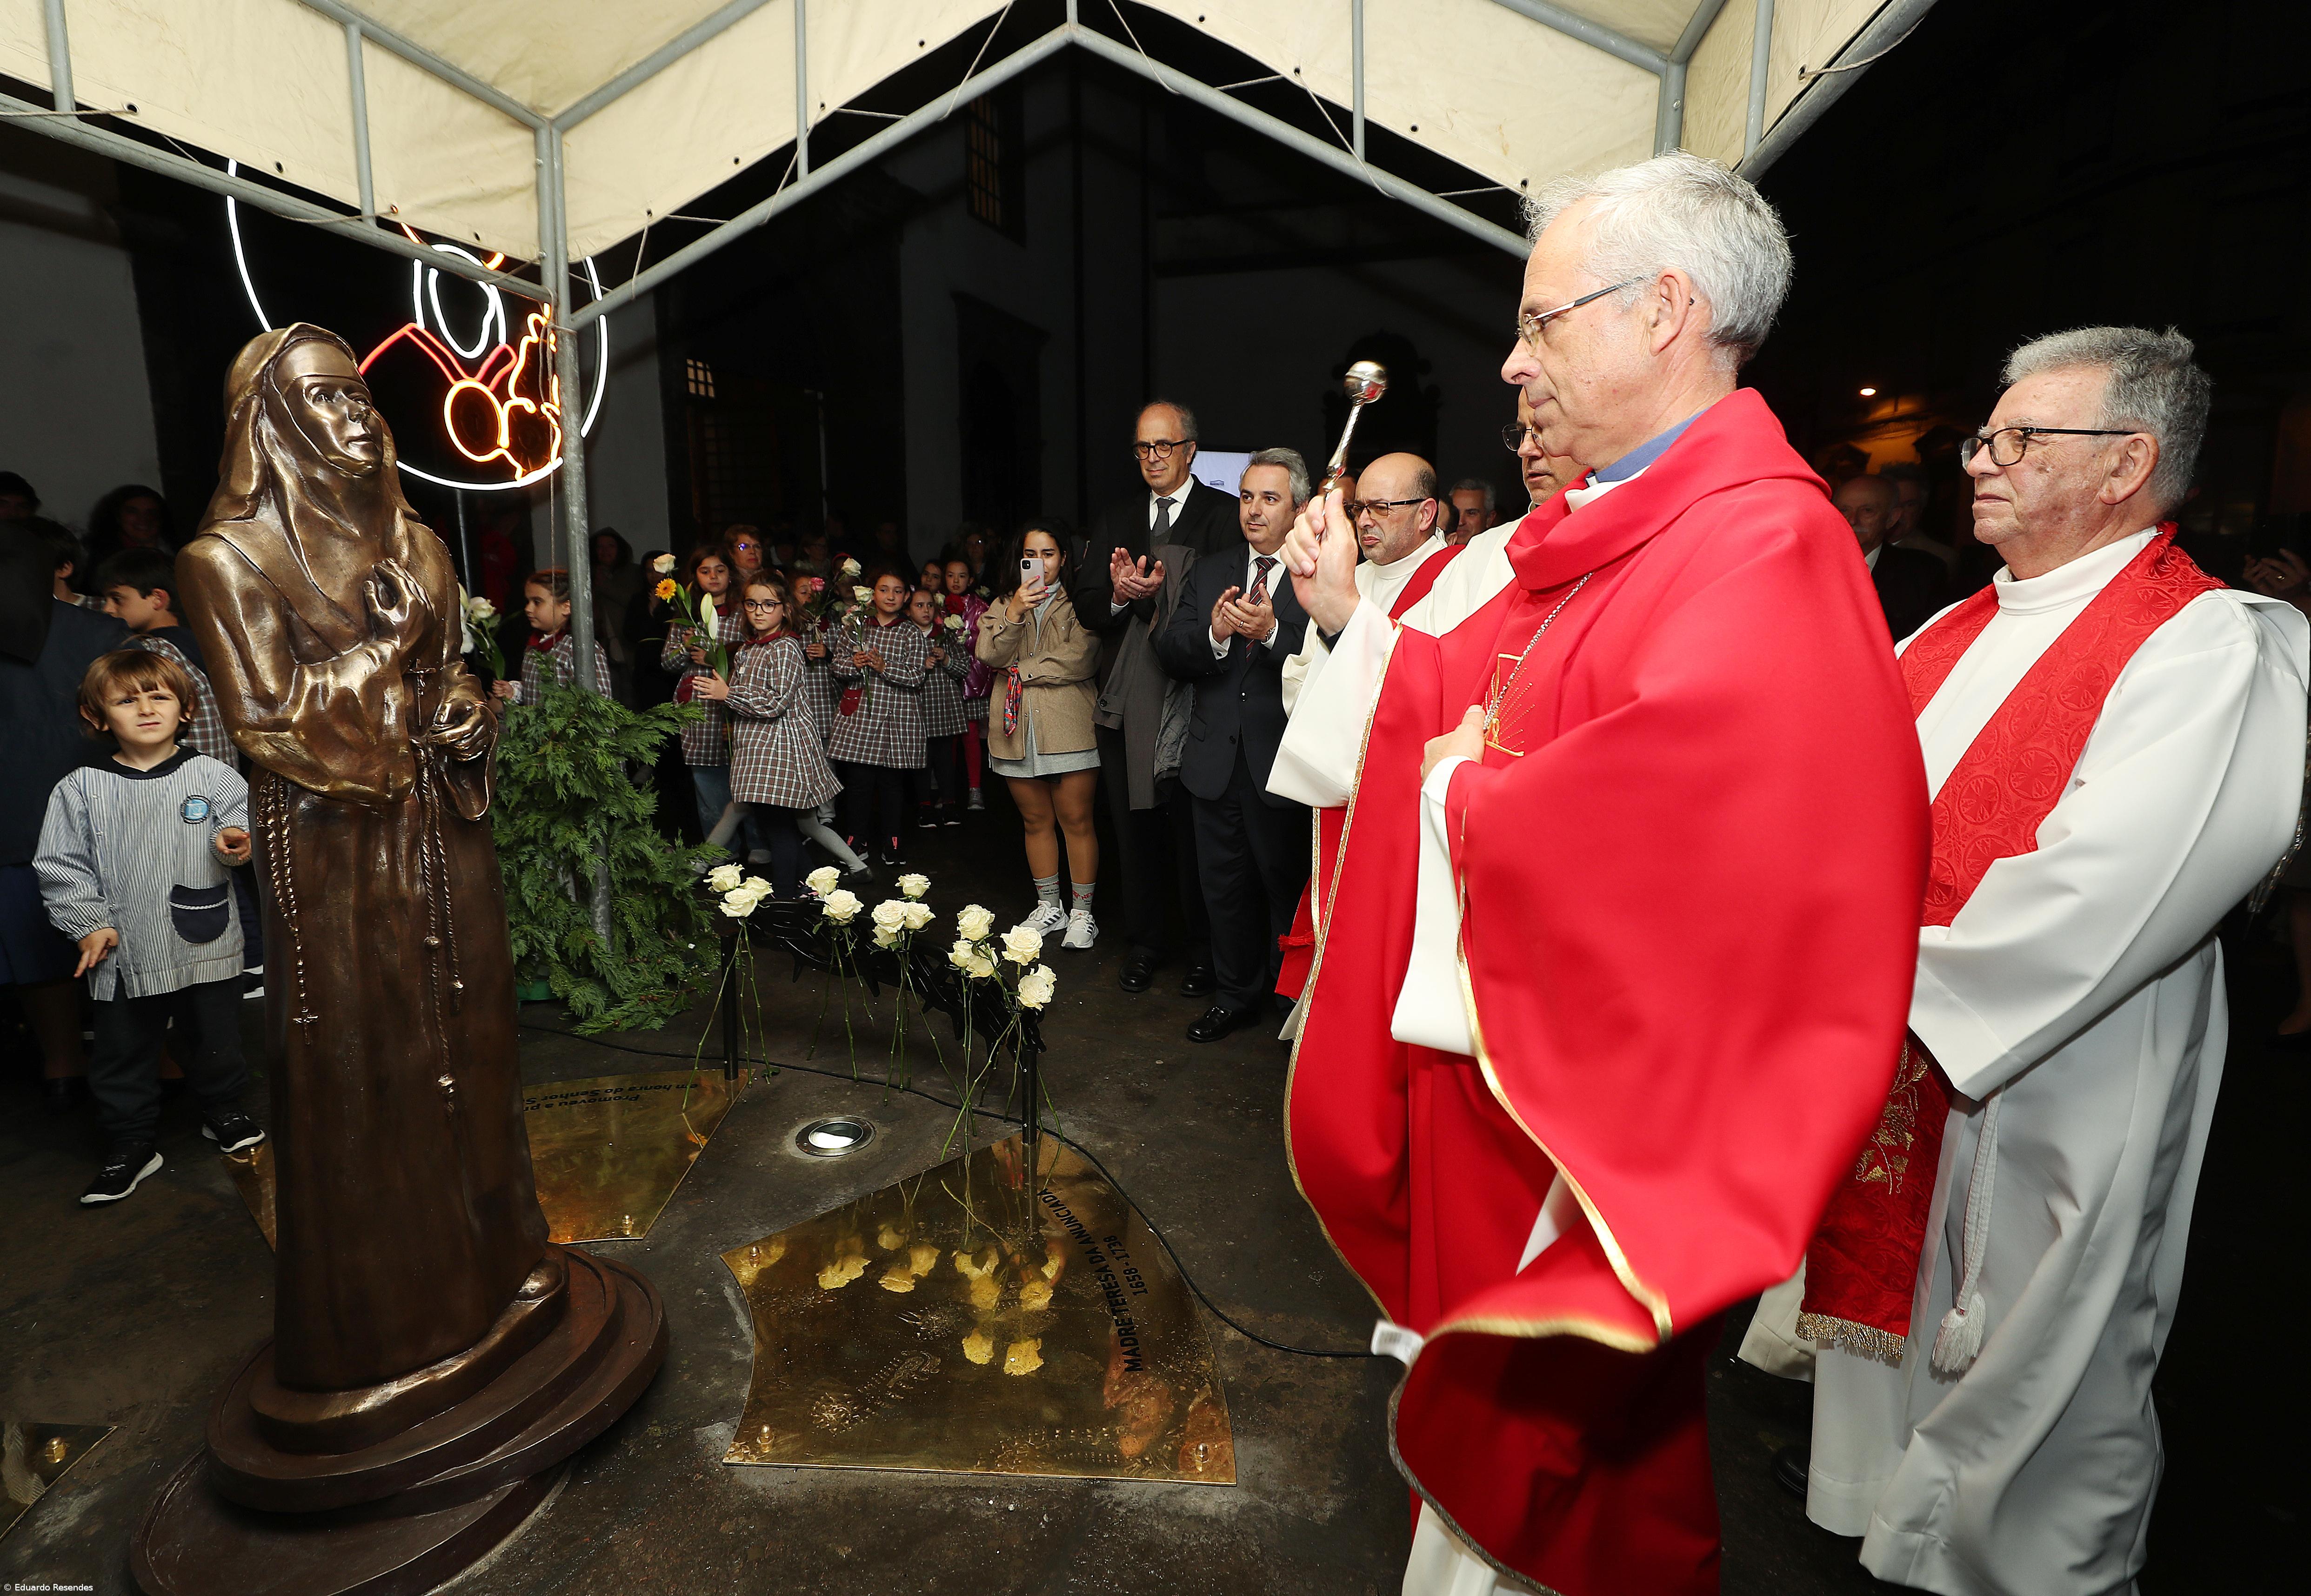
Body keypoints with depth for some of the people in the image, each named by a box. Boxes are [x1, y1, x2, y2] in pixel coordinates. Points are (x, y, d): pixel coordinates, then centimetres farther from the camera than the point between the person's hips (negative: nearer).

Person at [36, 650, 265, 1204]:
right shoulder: (81, 789, -1)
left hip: (208, 943, -1)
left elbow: (243, 825, -1)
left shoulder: (214, 777, -3)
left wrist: (240, 845, -24)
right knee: (123, 1050, 11)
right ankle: (132, 1144, 27)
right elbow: (61, 865, 3)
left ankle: (223, 1112, 35)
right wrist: (88, 923, -4)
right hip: (124, 951, 1)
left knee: (217, 1036, 12)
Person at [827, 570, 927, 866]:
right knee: (858, 780, 2)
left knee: (892, 783, 5)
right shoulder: (856, 628, 8)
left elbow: (916, 676, -6)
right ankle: (859, 840, 16)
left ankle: (892, 841, 18)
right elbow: (838, 665, 7)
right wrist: (854, 664, -14)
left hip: (897, 717, -1)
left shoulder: (912, 635, 2)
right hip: (859, 713, 1)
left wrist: (884, 667, -18)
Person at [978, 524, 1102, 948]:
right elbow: (990, 656, -1)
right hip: (1018, 727, 4)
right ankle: (1049, 907, 24)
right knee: (1036, 822, 12)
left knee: (1076, 821, -2)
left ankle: (1082, 913, 9)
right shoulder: (1003, 604, 16)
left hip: (1069, 726, -4)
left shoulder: (1078, 602, 3)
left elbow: (1079, 660, -12)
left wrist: (1021, 671, -4)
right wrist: (1014, 613, -16)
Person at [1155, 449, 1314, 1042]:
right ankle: (1236, 994, 34)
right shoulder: (1208, 573, 12)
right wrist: (1214, 634, -16)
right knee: (1224, 884, 16)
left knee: (1287, 883, 9)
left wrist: (1272, 631, -29)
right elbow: (1169, 650, 2)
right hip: (1217, 762, 5)